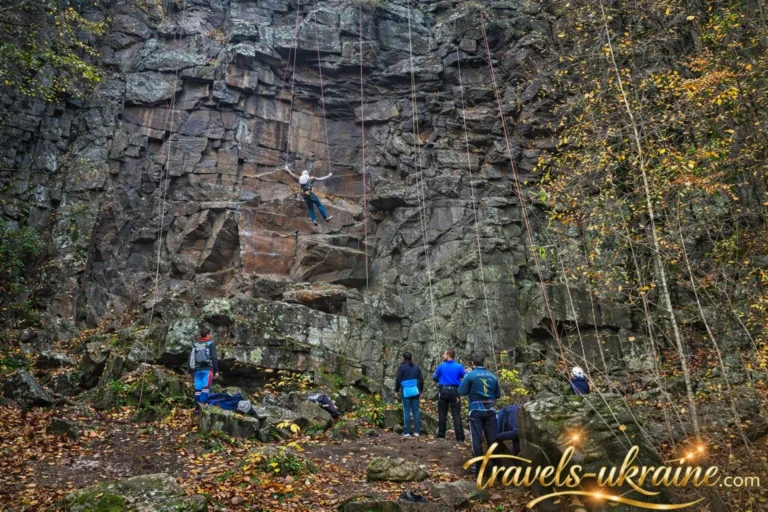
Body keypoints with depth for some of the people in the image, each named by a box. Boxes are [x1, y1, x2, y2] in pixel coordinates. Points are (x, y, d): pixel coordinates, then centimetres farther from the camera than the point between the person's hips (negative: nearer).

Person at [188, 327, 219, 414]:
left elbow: (190, 359, 15)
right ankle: (202, 403, -33)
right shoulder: (211, 344, 4)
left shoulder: (194, 345, 17)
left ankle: (197, 407, 4)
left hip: (197, 370, 5)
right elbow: (214, 358, -4)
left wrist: (191, 372, 21)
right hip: (207, 369, -5)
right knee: (206, 387, -15)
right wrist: (216, 371, -3)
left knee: (197, 389, 6)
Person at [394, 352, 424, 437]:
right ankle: (416, 431, 6)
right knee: (416, 411, 6)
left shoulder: (402, 367, -4)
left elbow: (398, 380, -5)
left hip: (406, 392, -3)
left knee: (406, 411, -1)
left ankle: (406, 432, -1)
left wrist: (396, 391, 5)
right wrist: (420, 390, 21)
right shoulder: (417, 367, 9)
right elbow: (421, 380, 11)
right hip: (415, 391, 4)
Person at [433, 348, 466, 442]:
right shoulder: (459, 366, -3)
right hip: (454, 392, 0)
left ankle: (441, 435, 17)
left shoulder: (441, 366, -2)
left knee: (442, 414, 12)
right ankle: (460, 438, -5)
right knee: (456, 414, 0)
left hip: (443, 391, 0)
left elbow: (434, 378, 7)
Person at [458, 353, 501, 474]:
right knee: (492, 438, 9)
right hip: (490, 410, 3)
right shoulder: (492, 376, 5)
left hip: (476, 410, -3)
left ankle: (479, 467, 3)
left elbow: (461, 392, -3)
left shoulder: (470, 375, -6)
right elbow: (498, 395, 12)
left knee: (476, 439, 2)